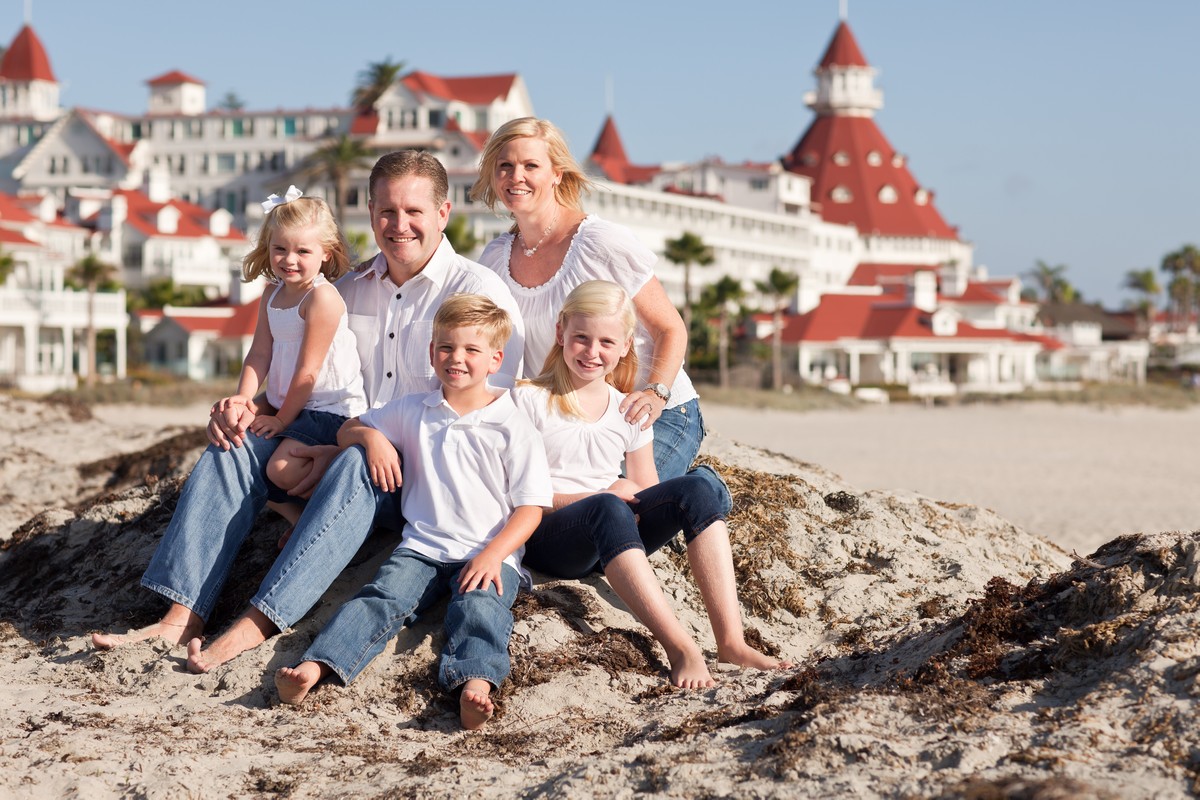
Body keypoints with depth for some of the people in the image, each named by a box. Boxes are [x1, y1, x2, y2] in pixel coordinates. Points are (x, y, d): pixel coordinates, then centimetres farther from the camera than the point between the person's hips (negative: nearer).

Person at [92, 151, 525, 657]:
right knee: (235, 446, -14)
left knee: (358, 466, -37)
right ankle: (182, 619, -24)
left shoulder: (478, 292, -5)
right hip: (343, 450, 6)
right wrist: (252, 407, -4)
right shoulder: (350, 289, 15)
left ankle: (257, 625, -43)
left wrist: (354, 448, -20)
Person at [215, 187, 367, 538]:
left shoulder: (322, 298, -17)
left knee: (281, 467, -25)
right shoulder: (272, 298, 10)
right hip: (285, 404, 9)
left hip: (331, 410, -9)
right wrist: (243, 396, -13)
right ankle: (291, 512, 12)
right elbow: (259, 355, 5)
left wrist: (283, 418, -12)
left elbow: (308, 371, -16)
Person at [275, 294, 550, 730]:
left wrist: (492, 555, -16)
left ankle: (475, 682, -59)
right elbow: (348, 429, 27)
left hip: (489, 552, -2)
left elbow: (530, 507, 0)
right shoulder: (413, 412, 15)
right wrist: (372, 437, 2)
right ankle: (316, 666, -45)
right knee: (381, 598, -24)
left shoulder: (513, 427, 3)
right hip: (421, 546, 3)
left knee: (479, 607, -32)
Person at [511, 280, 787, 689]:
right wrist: (599, 497, -15)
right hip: (547, 539, -4)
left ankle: (731, 639, -35)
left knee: (696, 489, -22)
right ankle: (681, 648, -47)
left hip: (613, 540, 5)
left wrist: (631, 496, -8)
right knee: (607, 508, -38)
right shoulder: (529, 400, 3)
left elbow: (646, 490, 17)